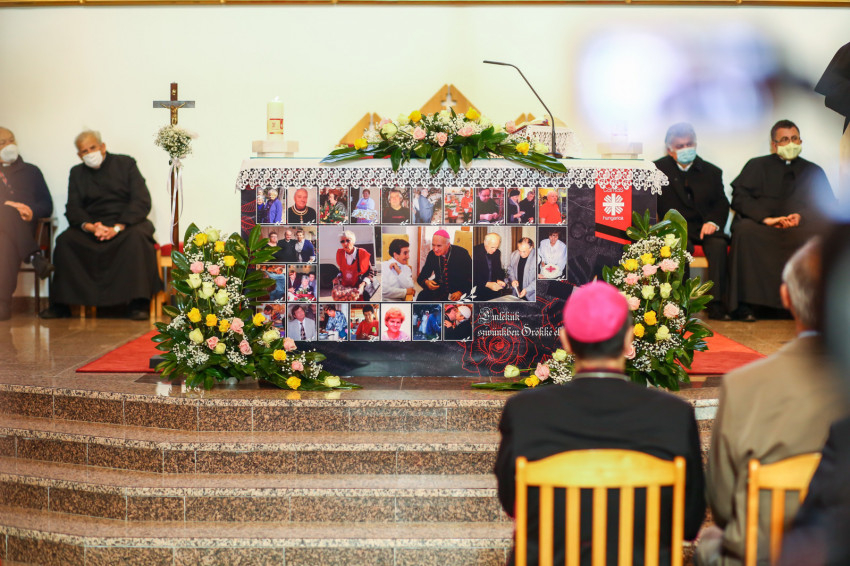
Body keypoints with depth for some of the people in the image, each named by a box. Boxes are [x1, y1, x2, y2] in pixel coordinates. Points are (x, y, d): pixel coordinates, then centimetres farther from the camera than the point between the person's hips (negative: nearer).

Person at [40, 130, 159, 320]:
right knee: (64, 240, -24)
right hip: (92, 228, 3)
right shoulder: (77, 173, 15)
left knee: (137, 235, -36)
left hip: (126, 223, -3)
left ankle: (138, 304, -33)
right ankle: (60, 304, -17)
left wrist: (117, 227, -20)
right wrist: (90, 226, -18)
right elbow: (73, 209, 5)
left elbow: (142, 201, -6)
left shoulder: (125, 164, 4)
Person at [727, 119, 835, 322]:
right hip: (760, 226, -1)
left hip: (800, 228, 1)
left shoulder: (813, 172, 22)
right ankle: (744, 303, -33)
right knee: (745, 230, -35)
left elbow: (827, 204, 9)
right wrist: (765, 218, -15)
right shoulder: (757, 165, 17)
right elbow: (739, 197, 2)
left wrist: (802, 217, -12)